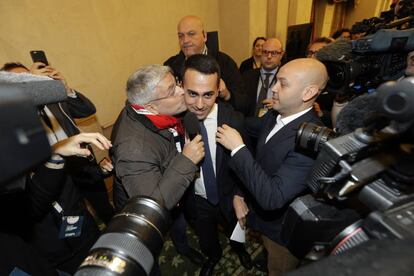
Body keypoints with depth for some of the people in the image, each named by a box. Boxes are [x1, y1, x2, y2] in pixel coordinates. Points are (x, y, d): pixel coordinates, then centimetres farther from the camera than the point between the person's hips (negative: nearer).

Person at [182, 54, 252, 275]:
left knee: (236, 232, 33)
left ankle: (239, 248, 70)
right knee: (206, 240, 31)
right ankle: (213, 256, 67)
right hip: (195, 200, 1)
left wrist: (238, 195, -17)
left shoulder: (234, 120, -26)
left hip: (228, 197, 0)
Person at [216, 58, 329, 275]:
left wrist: (238, 148, -36)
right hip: (264, 214, 7)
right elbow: (250, 126, 7)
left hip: (283, 228, -7)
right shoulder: (276, 115, -11)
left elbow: (272, 197, -39)